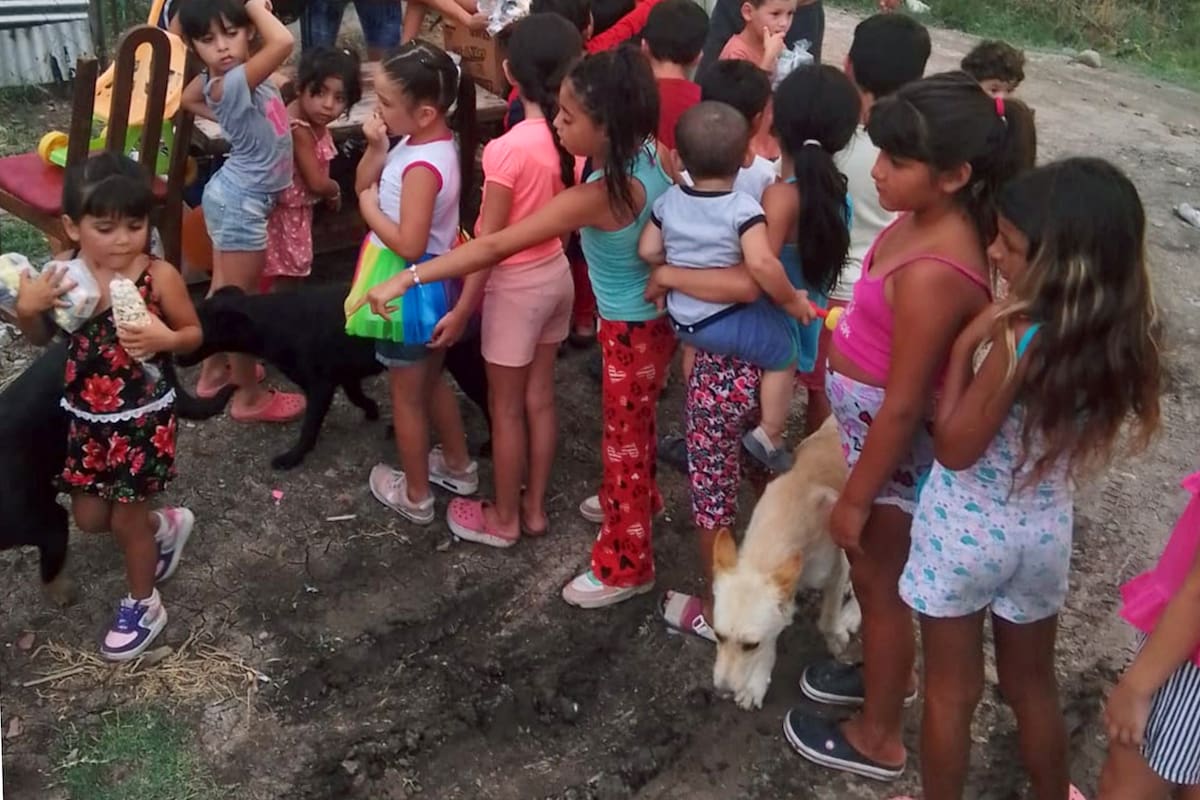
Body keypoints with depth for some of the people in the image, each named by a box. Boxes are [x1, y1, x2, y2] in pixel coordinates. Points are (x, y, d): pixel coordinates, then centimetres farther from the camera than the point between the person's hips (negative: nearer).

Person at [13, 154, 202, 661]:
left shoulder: (159, 276, -20)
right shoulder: (65, 274, -11)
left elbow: (194, 334, -6)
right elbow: (39, 339, 3)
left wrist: (164, 339, -28)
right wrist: (26, 308, -19)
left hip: (142, 419, -4)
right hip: (86, 417, 4)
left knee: (125, 520, 9)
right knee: (89, 518, 17)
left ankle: (142, 606, 35)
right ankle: (165, 528, 47)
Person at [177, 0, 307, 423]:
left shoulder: (225, 77, 0)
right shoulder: (230, 82, -27)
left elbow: (188, 98, 22)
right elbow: (283, 42, -40)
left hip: (233, 194, 10)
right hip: (241, 201, -10)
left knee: (225, 290, 23)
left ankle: (215, 370, 40)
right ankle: (250, 397, 15)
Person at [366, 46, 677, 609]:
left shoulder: (596, 197, -34)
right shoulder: (650, 156, -12)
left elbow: (494, 247, -35)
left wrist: (407, 279, -32)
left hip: (631, 332, -8)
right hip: (654, 318, 8)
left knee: (623, 443, 9)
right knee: (635, 425, 30)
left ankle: (625, 566, 27)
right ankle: (640, 499, 56)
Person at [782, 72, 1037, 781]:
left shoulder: (932, 274, -34)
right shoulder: (933, 221, -7)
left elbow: (902, 406, -26)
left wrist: (854, 499, -15)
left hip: (892, 441, -8)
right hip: (873, 422, 8)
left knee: (877, 578, 12)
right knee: (877, 570, 28)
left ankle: (879, 738, 36)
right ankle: (888, 672, 55)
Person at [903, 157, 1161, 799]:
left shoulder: (1021, 339, -28)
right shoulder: (1122, 334, -8)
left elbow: (954, 448, -20)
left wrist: (966, 343, -16)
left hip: (966, 529, -6)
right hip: (1046, 528, 6)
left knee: (951, 693, 15)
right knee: (1033, 684, 28)